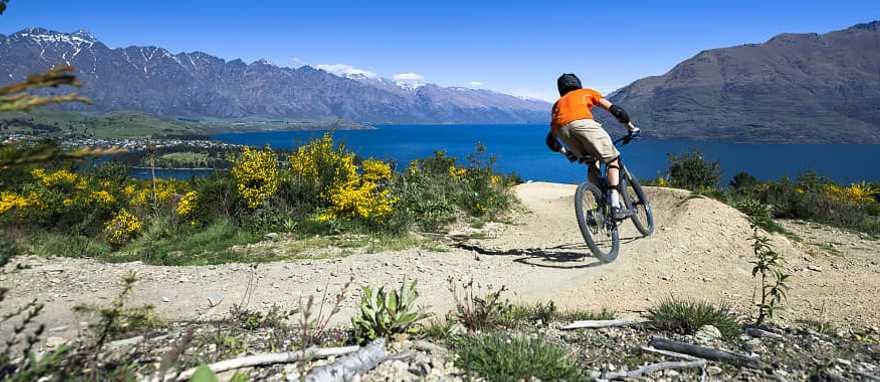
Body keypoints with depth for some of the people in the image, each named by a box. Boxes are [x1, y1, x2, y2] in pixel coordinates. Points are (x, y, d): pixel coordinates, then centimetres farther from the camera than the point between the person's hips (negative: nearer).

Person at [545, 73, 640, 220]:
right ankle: (616, 207, -6)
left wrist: (566, 152, 49)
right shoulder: (587, 92, 36)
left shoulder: (558, 102, 41)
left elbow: (551, 140, 35)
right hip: (582, 122, -3)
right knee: (612, 160, 9)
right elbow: (615, 110, 24)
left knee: (592, 162, 24)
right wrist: (631, 128, 35)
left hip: (561, 128, 4)